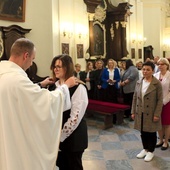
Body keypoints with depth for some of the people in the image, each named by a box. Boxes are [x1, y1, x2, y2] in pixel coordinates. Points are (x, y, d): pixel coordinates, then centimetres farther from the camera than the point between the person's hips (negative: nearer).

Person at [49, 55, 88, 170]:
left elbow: (75, 116, -20)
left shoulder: (78, 88, -18)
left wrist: (61, 135, -15)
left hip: (73, 136, -6)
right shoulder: (54, 86, 3)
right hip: (57, 135, 6)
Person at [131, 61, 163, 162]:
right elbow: (135, 98, 7)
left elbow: (160, 100, -11)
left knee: (151, 132, 9)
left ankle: (151, 151, 27)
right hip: (140, 112, 4)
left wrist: (157, 114, -15)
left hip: (151, 113, -4)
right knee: (143, 132, 14)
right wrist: (133, 111, 5)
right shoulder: (139, 82, 4)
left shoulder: (157, 83, -10)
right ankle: (145, 149, 34)